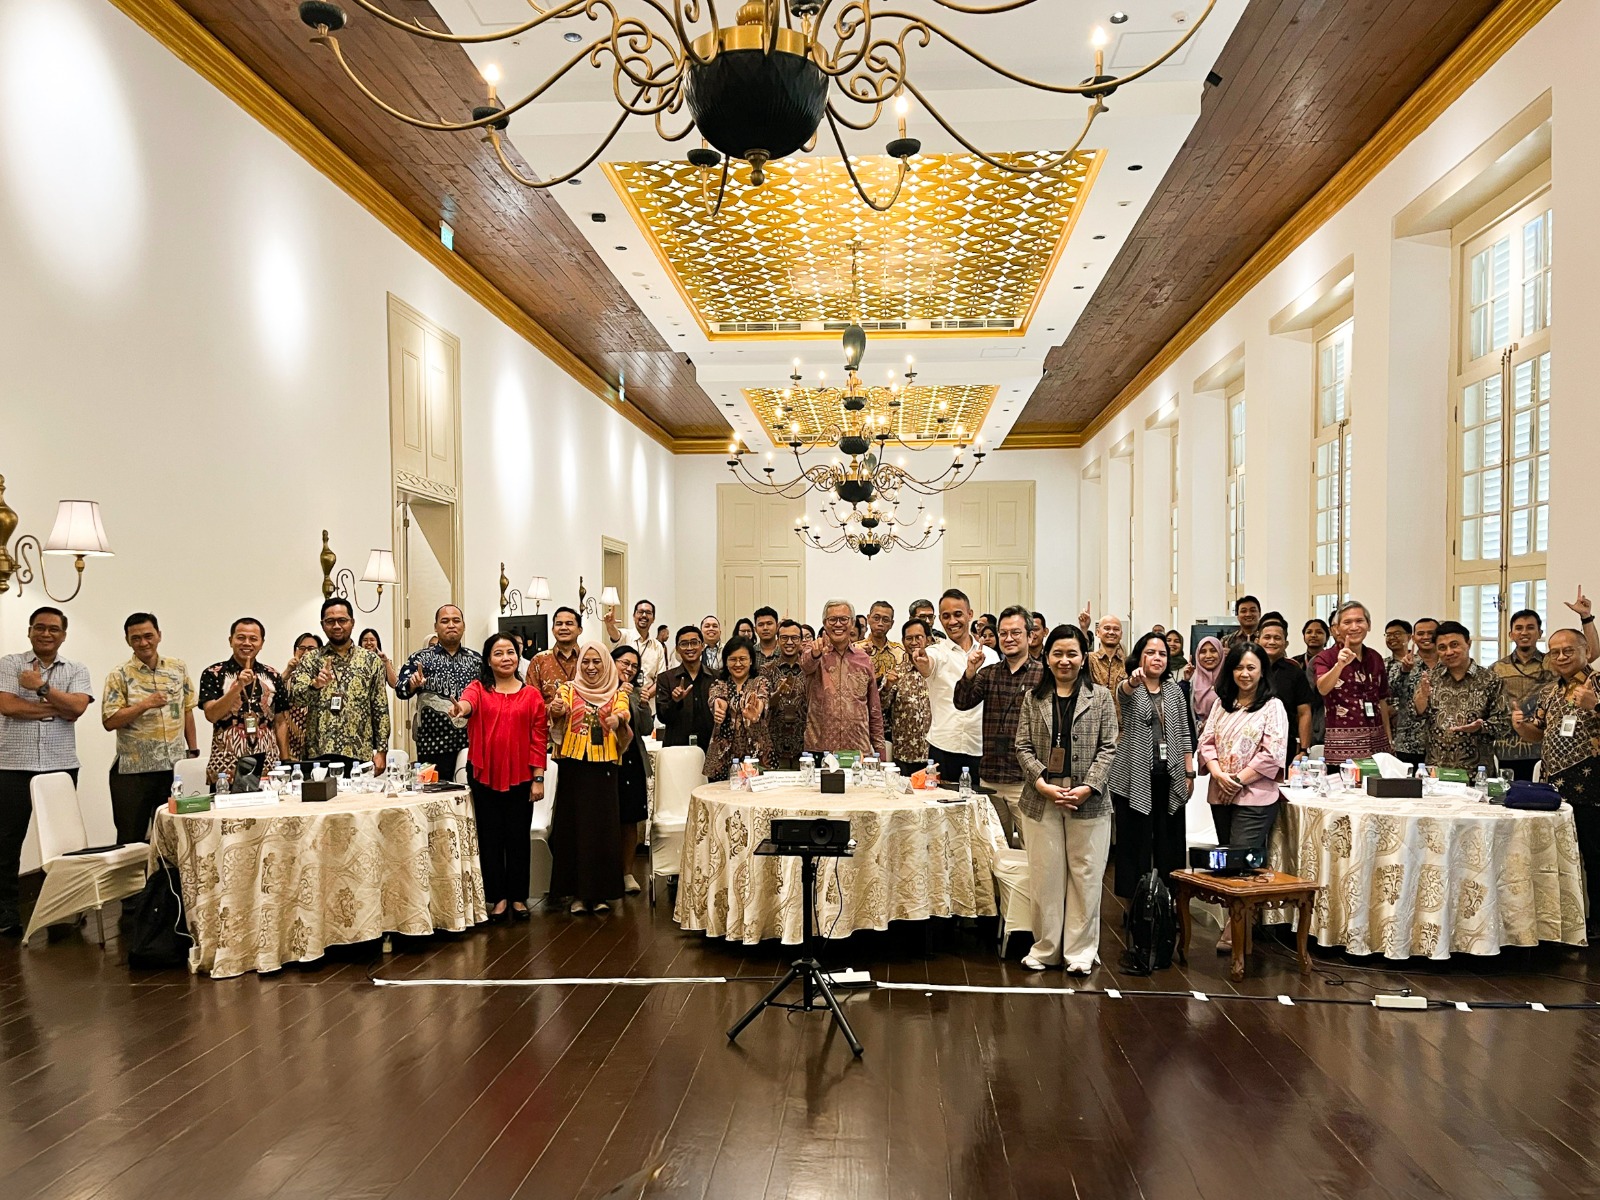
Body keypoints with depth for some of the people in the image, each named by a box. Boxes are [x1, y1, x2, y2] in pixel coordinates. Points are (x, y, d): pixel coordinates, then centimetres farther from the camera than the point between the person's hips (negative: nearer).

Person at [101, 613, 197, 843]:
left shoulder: (178, 668, 9)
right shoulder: (120, 676, -2)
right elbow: (109, 721, -8)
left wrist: (193, 749, 11)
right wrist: (144, 705, -19)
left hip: (175, 766, 3)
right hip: (133, 770, -3)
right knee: (131, 840, 4)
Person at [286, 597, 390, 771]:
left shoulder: (371, 660, 6)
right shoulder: (311, 659, 7)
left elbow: (381, 709, 5)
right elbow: (294, 697, -6)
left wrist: (381, 750, 0)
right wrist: (315, 684, -26)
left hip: (360, 755, 0)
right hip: (319, 754, 0)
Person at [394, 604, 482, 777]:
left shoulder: (476, 659, 11)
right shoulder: (421, 658, 3)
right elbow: (400, 689, -8)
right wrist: (413, 684, -30)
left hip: (471, 743, 3)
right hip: (433, 744, -3)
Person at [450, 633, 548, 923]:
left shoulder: (531, 694, 3)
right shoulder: (478, 688, 2)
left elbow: (539, 738, 1)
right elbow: (468, 700, -23)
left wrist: (538, 778, -3)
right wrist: (460, 708, -47)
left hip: (520, 777, 0)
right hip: (484, 776, 0)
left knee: (518, 837, 7)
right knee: (490, 838, 7)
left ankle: (518, 896, 20)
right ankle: (497, 898, 18)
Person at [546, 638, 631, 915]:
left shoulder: (618, 695, 6)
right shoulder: (568, 690, 5)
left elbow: (626, 738, -4)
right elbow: (557, 728, -8)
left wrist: (619, 723, -26)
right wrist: (557, 713, -30)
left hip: (604, 770, 0)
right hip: (574, 768, 0)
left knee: (604, 827, 1)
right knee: (573, 826, 2)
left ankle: (601, 892, 13)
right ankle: (577, 892, 12)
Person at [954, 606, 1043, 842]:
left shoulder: (1043, 674, -4)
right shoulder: (988, 673, 11)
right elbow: (962, 703, -1)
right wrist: (970, 671, -17)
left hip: (1025, 781, -5)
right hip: (990, 780, 5)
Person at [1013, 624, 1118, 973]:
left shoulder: (1100, 696, 4)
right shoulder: (1033, 697, 8)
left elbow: (1108, 748, 0)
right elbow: (1023, 747, 4)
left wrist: (1088, 788, -11)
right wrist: (1043, 784, -10)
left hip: (1089, 800, -1)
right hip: (1042, 799, 1)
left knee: (1086, 875, 4)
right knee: (1045, 874, 6)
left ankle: (1080, 949, 16)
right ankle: (1046, 947, 19)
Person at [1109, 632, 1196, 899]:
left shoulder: (1174, 690, 12)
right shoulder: (1130, 689, -1)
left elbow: (1184, 734, 14)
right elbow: (1123, 692, -28)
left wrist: (1189, 772, 7)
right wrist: (1133, 681, -51)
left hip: (1169, 777, 4)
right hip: (1136, 777, -4)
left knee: (1169, 840, 7)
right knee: (1135, 841, -1)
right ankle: (1135, 898, 8)